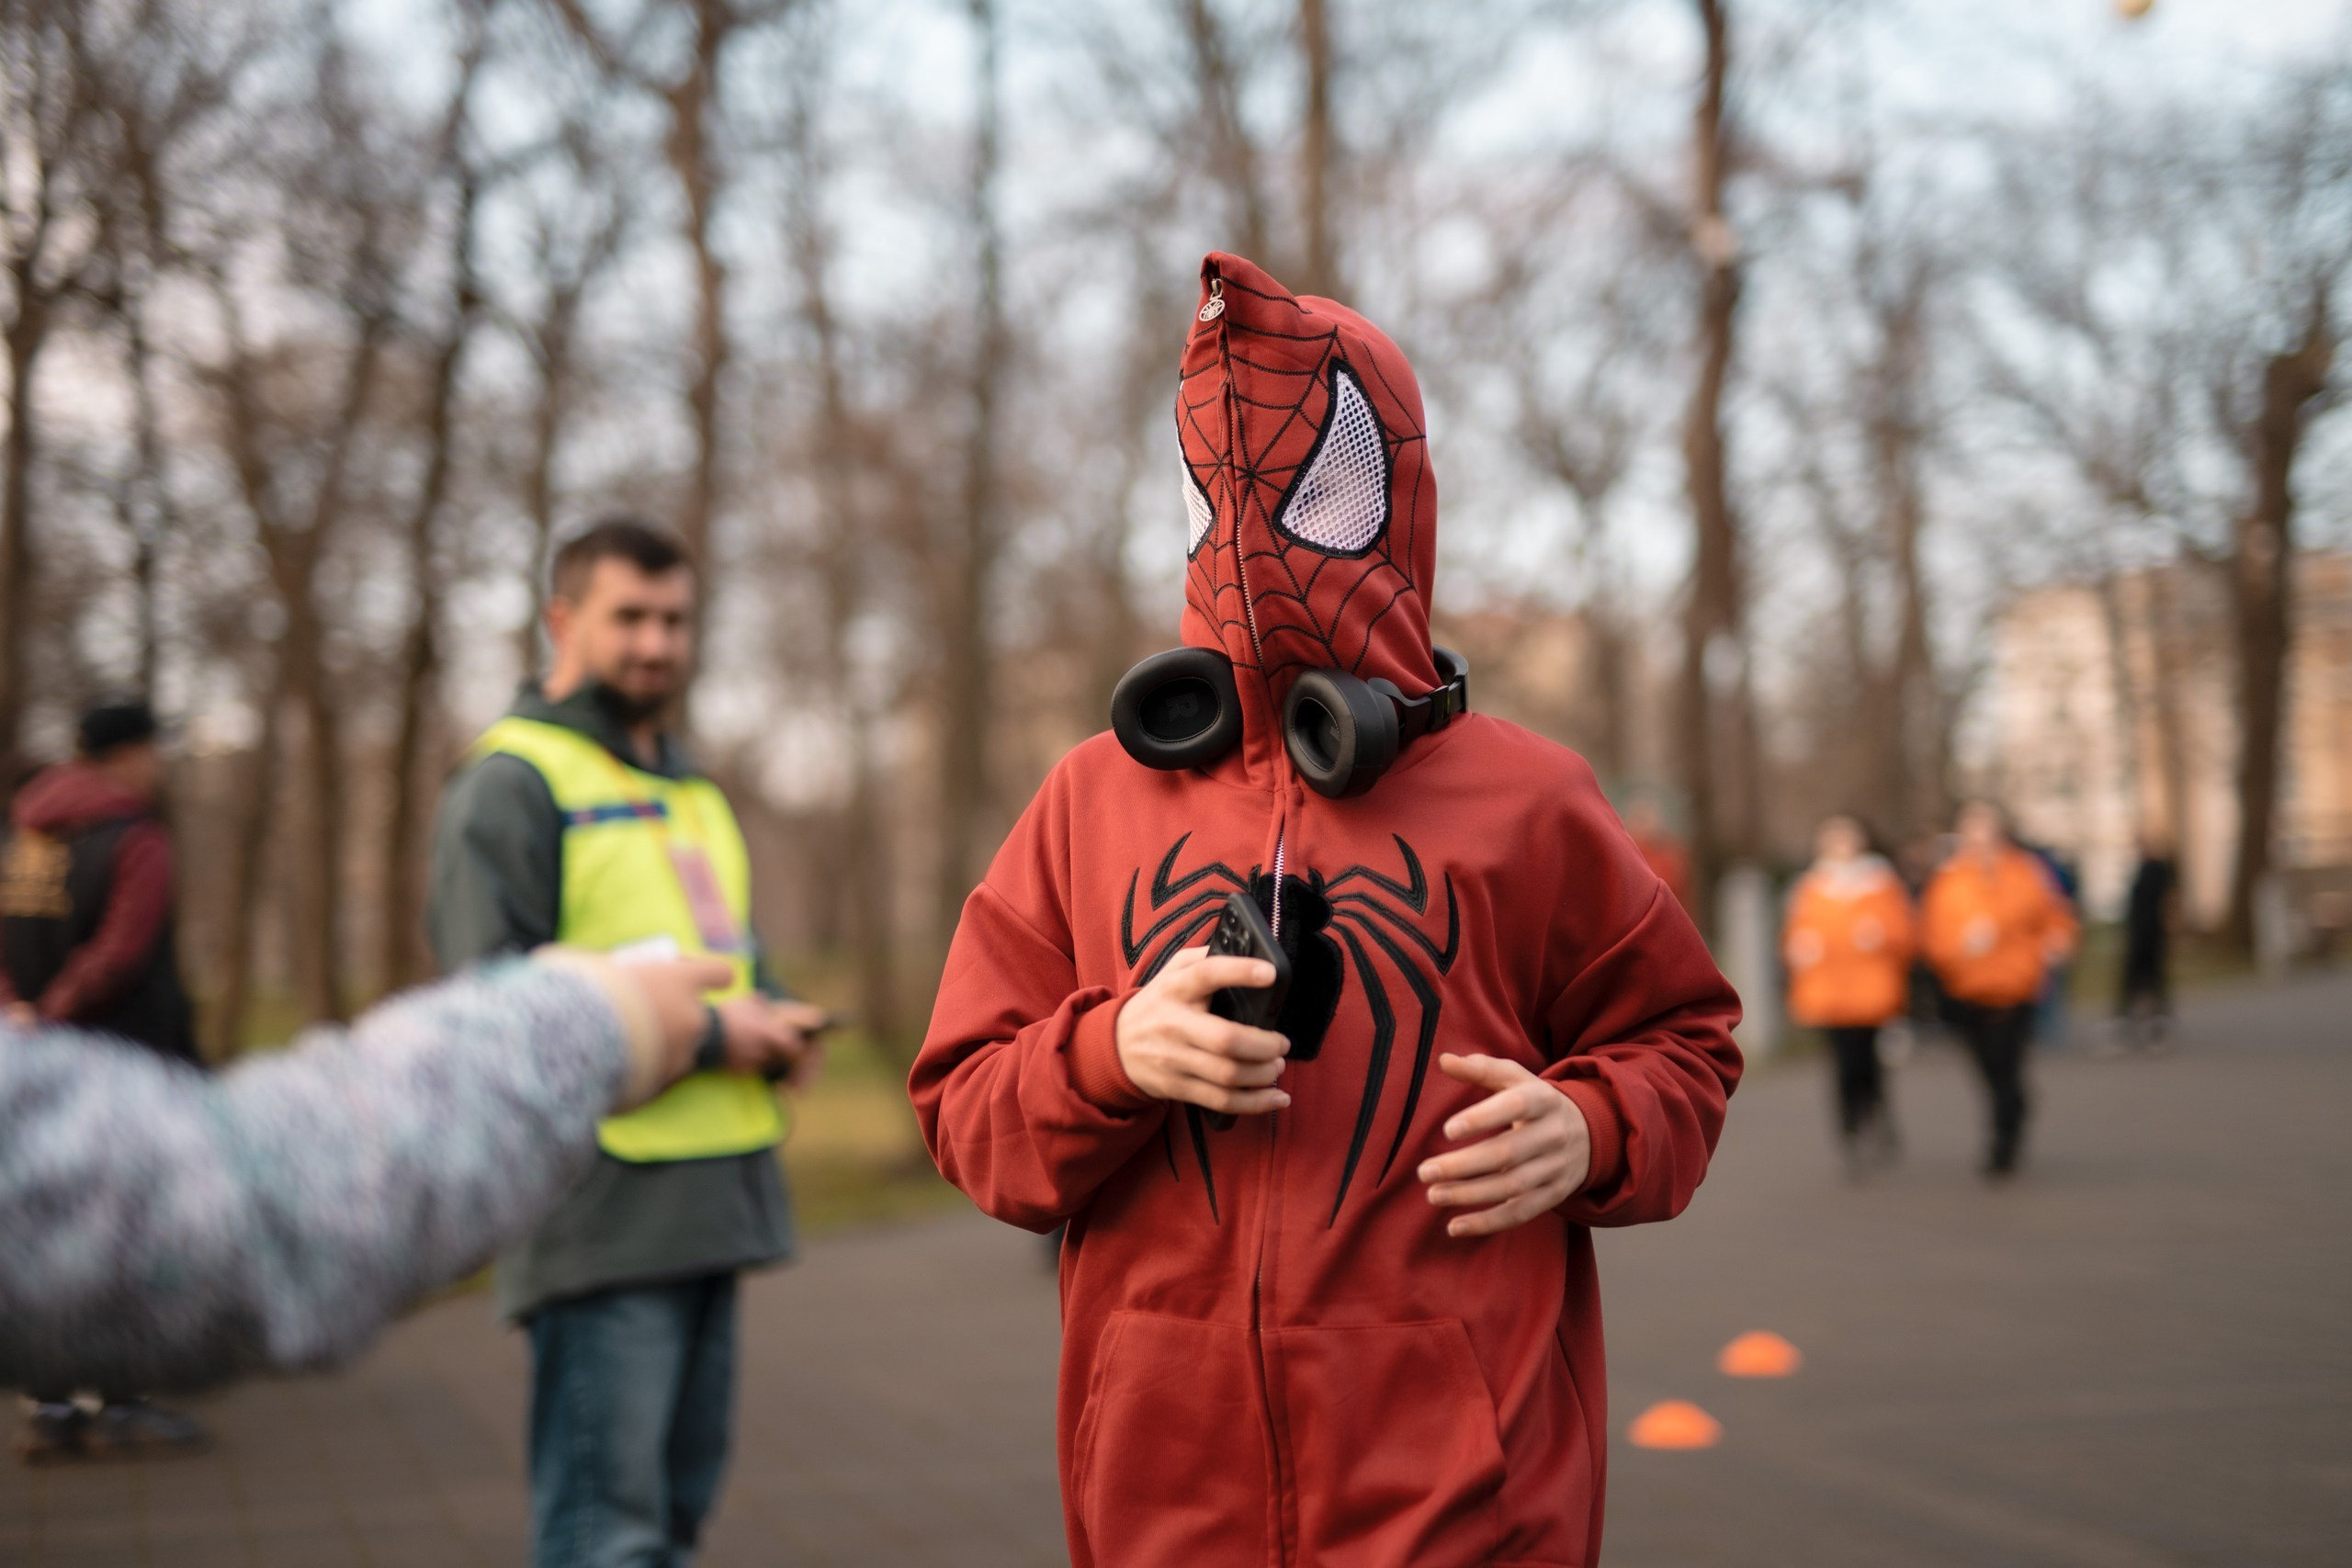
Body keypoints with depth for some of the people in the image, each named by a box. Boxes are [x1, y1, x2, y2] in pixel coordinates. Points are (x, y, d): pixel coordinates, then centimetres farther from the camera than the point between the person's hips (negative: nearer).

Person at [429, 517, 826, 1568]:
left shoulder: (689, 791, 23)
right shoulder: (511, 782, -4)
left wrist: (774, 1020, 6)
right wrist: (704, 1033, -16)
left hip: (715, 1197, 9)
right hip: (603, 1205, -8)